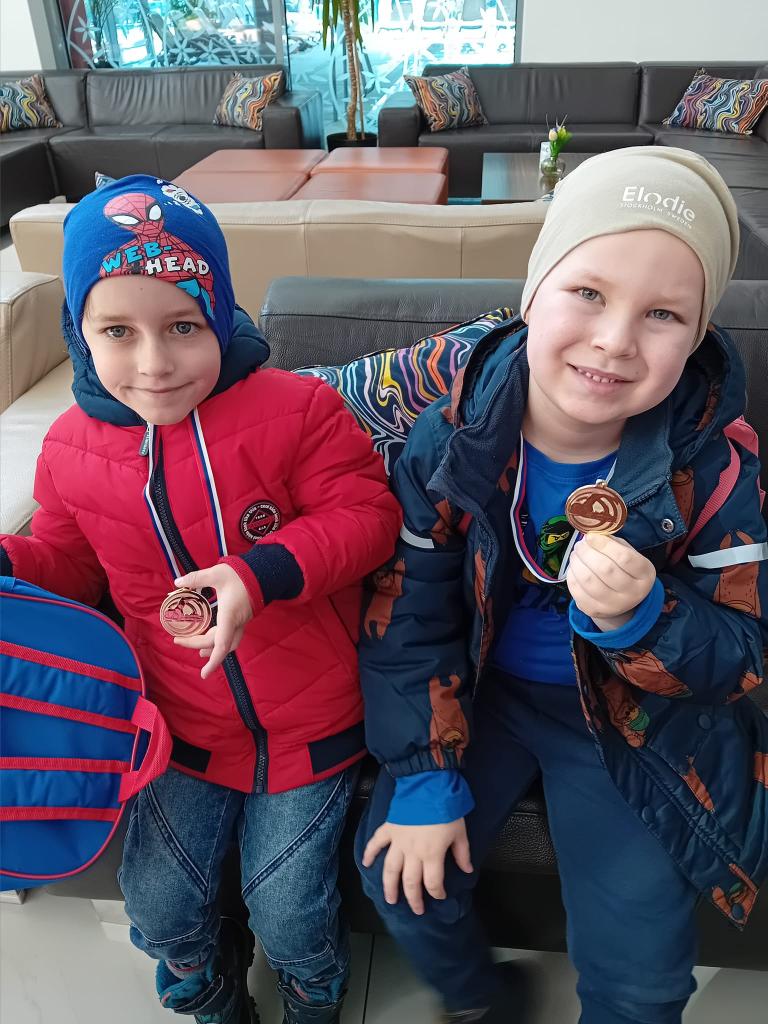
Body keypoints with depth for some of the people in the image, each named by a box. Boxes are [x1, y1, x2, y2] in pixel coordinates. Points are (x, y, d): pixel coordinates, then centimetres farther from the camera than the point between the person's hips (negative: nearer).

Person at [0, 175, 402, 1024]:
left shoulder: (294, 410, -20)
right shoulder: (72, 448, -6)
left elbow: (366, 516, -19)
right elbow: (69, 563, 8)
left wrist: (265, 573, -33)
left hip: (308, 725, -3)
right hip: (185, 728, 4)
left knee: (288, 914, 10)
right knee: (159, 908, 15)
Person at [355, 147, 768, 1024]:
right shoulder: (450, 435, -19)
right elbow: (406, 611, -10)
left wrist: (639, 621, -36)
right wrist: (424, 779, -10)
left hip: (632, 720, 0)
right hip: (478, 690, 1)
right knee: (403, 878, -5)